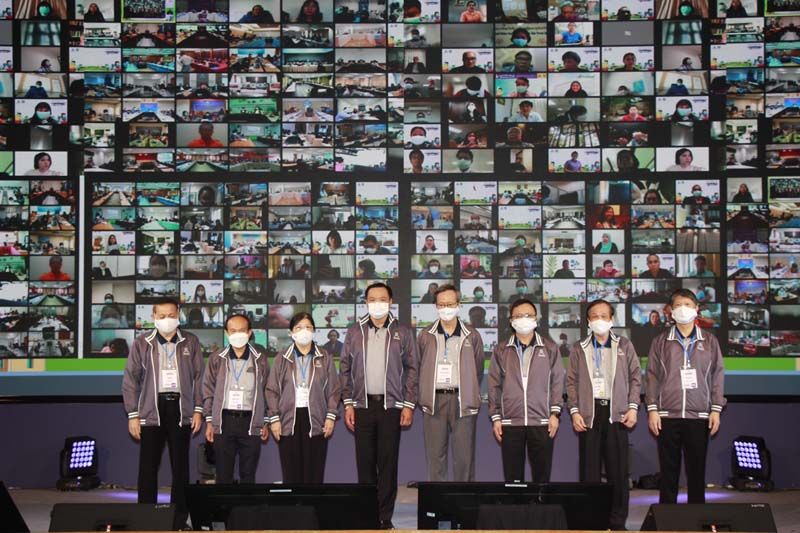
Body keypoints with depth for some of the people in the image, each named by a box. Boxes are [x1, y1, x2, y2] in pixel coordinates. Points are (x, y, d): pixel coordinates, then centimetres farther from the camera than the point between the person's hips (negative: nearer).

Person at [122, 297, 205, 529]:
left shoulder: (190, 342, 6)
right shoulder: (142, 343, 2)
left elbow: (199, 377, 7)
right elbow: (130, 379, 3)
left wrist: (198, 410, 1)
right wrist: (133, 414, -2)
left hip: (180, 408, 1)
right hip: (151, 410, -1)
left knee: (181, 466, 6)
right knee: (148, 466, 0)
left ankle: (180, 518, 13)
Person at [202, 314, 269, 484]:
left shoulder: (260, 359, 4)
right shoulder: (216, 358, 3)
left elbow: (266, 392, 7)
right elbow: (208, 391, 5)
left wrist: (265, 422, 4)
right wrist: (209, 421, 0)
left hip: (251, 422, 0)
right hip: (224, 421, 0)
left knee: (248, 474, 5)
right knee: (223, 474, 4)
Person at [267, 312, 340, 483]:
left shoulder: (325, 358, 7)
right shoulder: (282, 360, 7)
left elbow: (334, 389, 6)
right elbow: (272, 391, 6)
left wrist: (331, 416, -3)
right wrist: (274, 418, -2)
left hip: (316, 420, 0)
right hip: (289, 420, 0)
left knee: (314, 471, 1)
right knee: (291, 472, 1)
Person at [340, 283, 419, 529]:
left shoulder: (403, 332, 5)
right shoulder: (355, 332, 9)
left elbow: (412, 369, 4)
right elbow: (345, 369, 9)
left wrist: (409, 404, -3)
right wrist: (348, 403, 2)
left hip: (391, 405, -1)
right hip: (363, 405, 2)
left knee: (388, 462, -1)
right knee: (365, 462, 3)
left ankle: (385, 517, 5)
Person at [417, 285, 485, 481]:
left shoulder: (472, 336, 7)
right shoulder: (425, 336, 9)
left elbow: (478, 370, 11)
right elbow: (418, 369, 12)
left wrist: (470, 396, 8)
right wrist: (423, 398, 8)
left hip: (463, 402, -1)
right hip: (434, 401, 1)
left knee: (464, 456, -1)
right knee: (435, 455, 3)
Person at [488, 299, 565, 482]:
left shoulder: (550, 348, 7)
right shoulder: (501, 350, 9)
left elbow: (557, 381, 5)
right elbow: (494, 385, 8)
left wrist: (555, 413, -3)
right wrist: (495, 417, 3)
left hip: (542, 422, 0)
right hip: (510, 422, 1)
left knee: (542, 474, 2)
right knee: (512, 476, 2)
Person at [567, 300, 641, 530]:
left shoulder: (624, 346, 11)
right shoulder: (578, 349, 11)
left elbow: (635, 377, 9)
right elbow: (571, 381, 8)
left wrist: (633, 407, -1)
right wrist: (574, 411, -2)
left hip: (616, 413, 0)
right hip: (588, 414, 0)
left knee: (618, 470, 0)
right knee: (589, 470, 0)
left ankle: (618, 521, 7)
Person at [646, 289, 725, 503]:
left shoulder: (709, 341, 9)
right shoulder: (661, 341, 7)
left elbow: (717, 376, 8)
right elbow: (652, 376, 4)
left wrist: (716, 409, 1)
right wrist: (652, 409, -3)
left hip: (699, 416, 0)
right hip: (667, 415, 0)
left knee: (697, 471, 3)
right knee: (669, 471, 3)